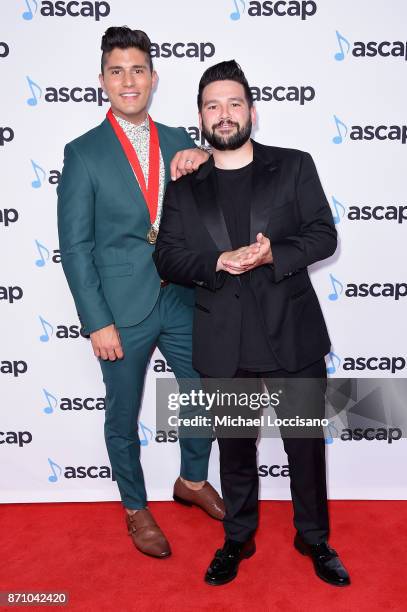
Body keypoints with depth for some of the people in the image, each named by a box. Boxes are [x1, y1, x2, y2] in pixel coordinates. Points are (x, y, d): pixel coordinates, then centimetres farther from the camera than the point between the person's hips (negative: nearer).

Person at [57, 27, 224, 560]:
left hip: (181, 301, 4)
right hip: (123, 311, -4)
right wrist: (98, 322, -13)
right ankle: (136, 509, 37)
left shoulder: (177, 141, 5)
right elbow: (74, 246, -9)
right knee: (123, 418, 13)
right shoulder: (83, 153, -6)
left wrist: (204, 160, -13)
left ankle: (193, 481, 43)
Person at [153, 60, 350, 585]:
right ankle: (237, 539, 39)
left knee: (306, 444, 12)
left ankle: (314, 539, 37)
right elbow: (166, 258, 0)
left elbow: (324, 235, -3)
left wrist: (273, 255, -21)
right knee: (235, 448, 16)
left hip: (292, 334, 0)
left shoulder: (294, 167, 3)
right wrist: (219, 261, -18)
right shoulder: (184, 186, 6)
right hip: (224, 345, 1)